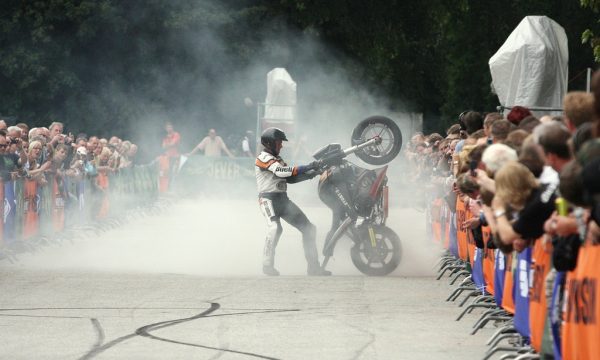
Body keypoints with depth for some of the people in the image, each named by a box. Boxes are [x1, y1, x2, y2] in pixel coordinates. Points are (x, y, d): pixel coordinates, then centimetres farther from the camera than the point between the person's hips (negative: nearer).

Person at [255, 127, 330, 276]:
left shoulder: (278, 159, 22)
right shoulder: (263, 158, -7)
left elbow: (290, 178, 17)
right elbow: (281, 171, -22)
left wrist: (310, 174, 2)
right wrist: (307, 167, -23)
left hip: (283, 200, 9)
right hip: (268, 199, -9)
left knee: (308, 228, 3)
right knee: (275, 228, -32)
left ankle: (313, 266, 5)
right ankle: (267, 264, -24)